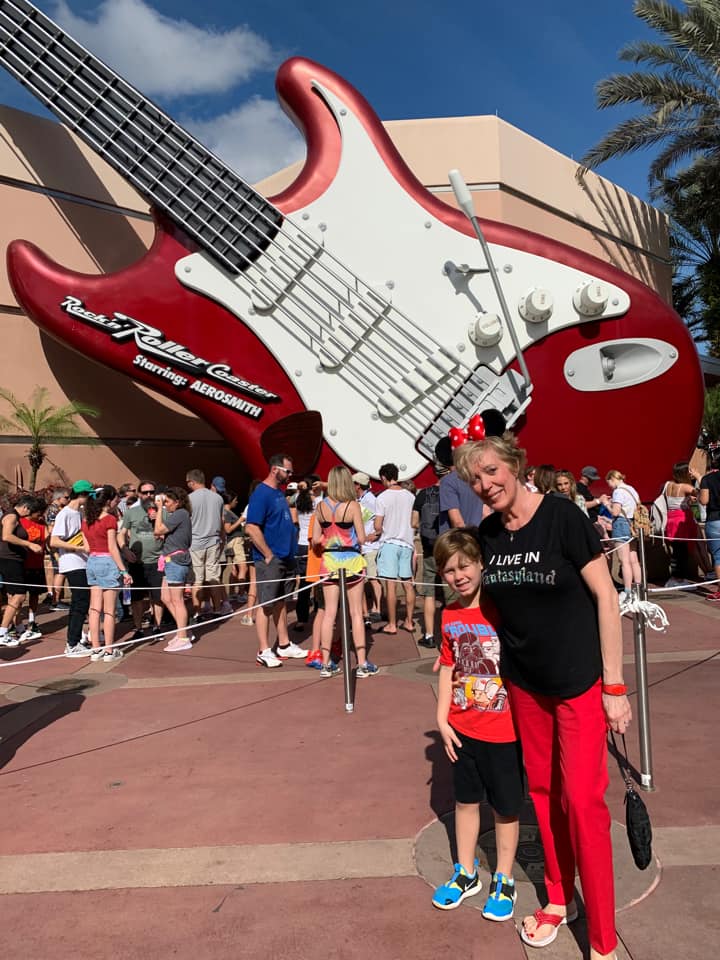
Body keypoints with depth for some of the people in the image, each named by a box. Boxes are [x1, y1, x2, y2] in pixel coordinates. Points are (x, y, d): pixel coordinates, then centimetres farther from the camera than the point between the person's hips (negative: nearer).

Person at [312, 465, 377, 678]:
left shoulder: (321, 506, 0)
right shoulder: (353, 505, -11)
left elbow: (316, 538, 2)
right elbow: (361, 538, -10)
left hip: (329, 561, 3)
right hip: (351, 560, -3)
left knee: (329, 612, 9)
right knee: (356, 612, 5)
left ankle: (326, 663, 14)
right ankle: (362, 664, 10)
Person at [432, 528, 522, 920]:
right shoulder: (450, 616, -2)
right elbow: (448, 668, 6)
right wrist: (442, 719, 4)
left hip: (504, 729, -4)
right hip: (462, 729, 5)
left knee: (506, 807, 15)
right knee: (466, 800, 20)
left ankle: (504, 882, 36)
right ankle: (466, 873, 41)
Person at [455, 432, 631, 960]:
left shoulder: (561, 515, -17)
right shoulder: (488, 533, -2)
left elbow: (605, 597, -14)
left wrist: (614, 686, -14)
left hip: (580, 680, -5)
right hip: (523, 682, 5)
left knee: (582, 799, -1)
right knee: (543, 790, 16)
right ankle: (560, 898, 37)